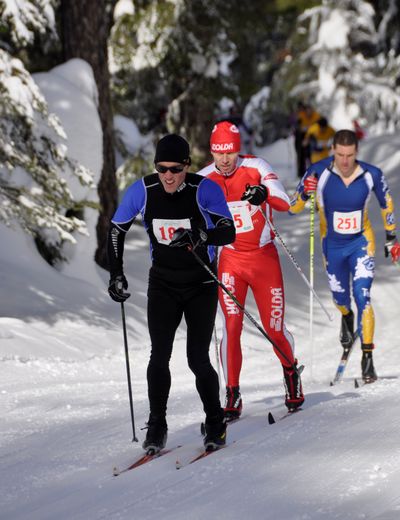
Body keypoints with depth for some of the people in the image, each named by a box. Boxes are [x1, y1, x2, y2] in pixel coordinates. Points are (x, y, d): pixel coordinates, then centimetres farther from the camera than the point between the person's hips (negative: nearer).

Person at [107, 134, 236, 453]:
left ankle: (215, 425, 11)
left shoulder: (205, 189, -18)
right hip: (163, 283, 2)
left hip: (201, 285, -2)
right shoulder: (143, 190, -11)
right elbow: (116, 230, 3)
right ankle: (157, 427, -4)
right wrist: (116, 275, -4)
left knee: (198, 359, -8)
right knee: (160, 355, -13)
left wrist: (200, 237, -45)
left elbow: (229, 233, -26)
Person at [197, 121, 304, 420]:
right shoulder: (204, 180, -4)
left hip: (265, 257, -1)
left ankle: (291, 372, 33)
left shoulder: (256, 168, -11)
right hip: (230, 260, 1)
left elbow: (285, 204, -22)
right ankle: (233, 397, -3)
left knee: (274, 328, 3)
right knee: (231, 327, -12)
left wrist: (264, 193, -43)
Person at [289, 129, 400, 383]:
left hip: (361, 242, -1)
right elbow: (293, 208, -15)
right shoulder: (319, 172, -21)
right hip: (333, 246, 2)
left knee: (362, 295, -18)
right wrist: (305, 193, -36)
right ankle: (347, 317, 57)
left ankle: (367, 357, -15)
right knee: (340, 297, 19)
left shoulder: (372, 175, -18)